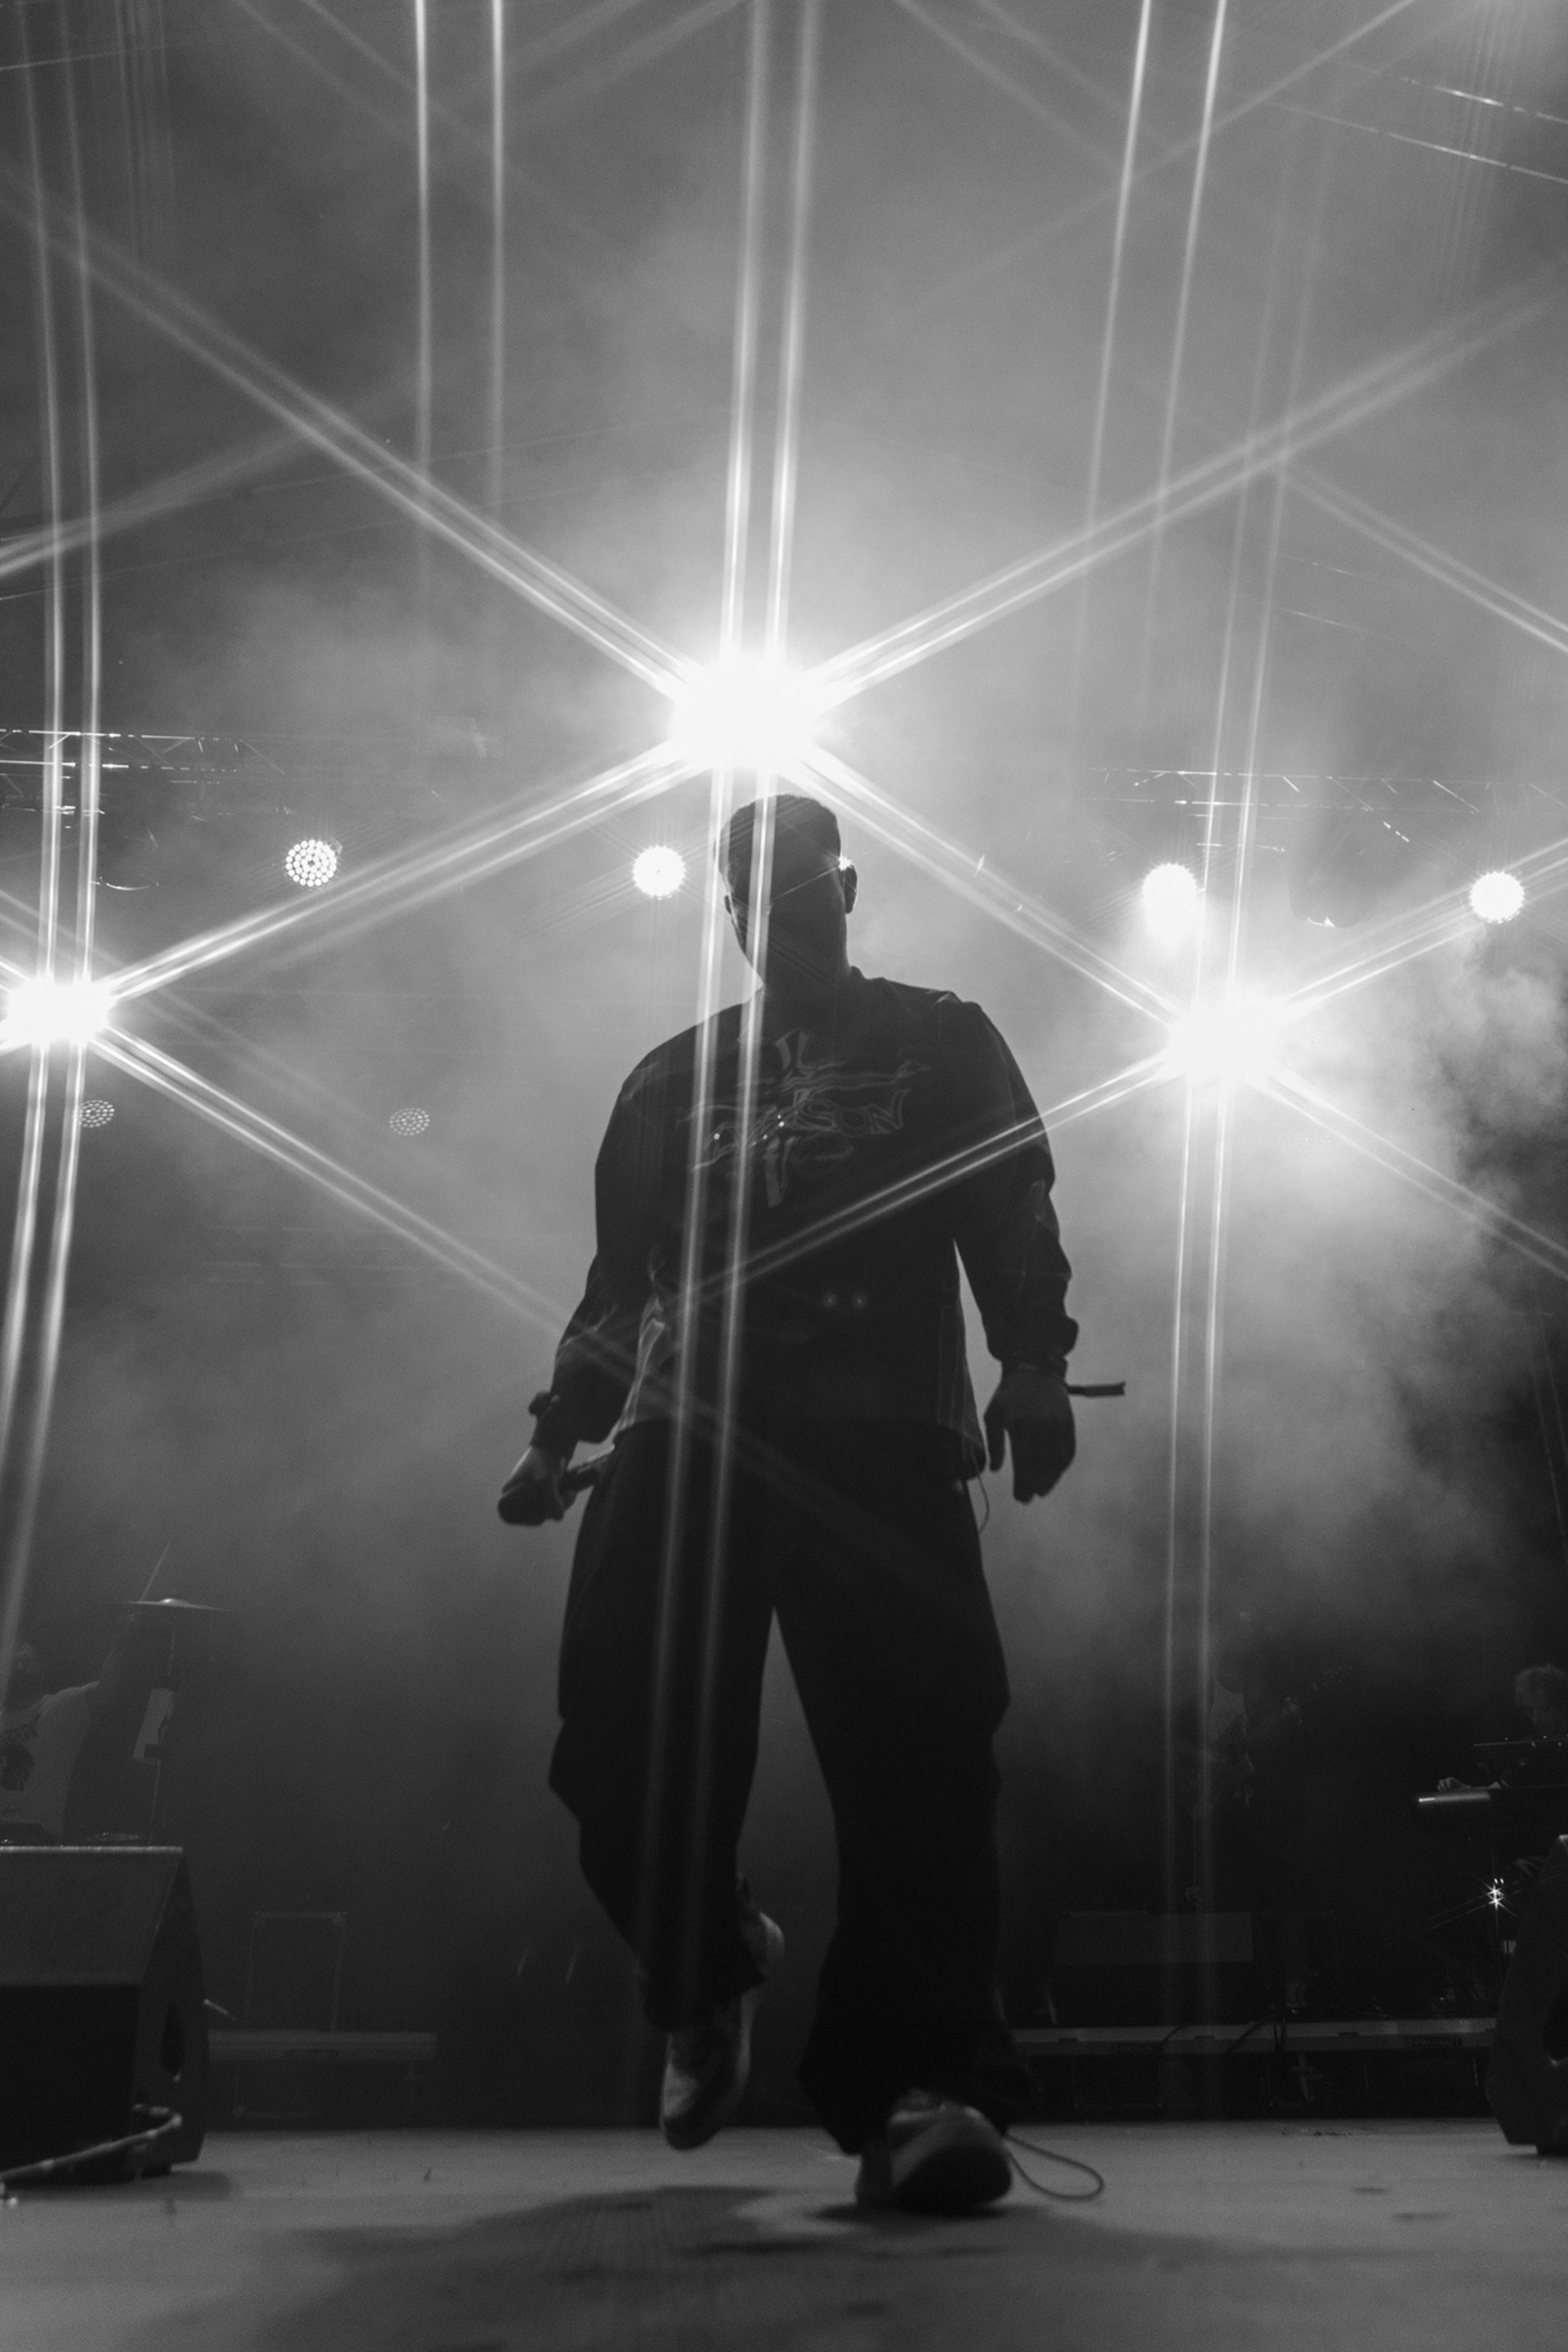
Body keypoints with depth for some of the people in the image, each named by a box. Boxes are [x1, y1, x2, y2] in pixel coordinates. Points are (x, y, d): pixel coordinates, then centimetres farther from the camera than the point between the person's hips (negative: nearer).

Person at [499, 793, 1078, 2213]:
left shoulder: (941, 1044, 16)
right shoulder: (675, 1077, 24)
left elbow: (1014, 1223, 5)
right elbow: (621, 1275, 23)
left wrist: (1032, 1370, -12)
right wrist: (560, 1436, 13)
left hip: (882, 1441, -3)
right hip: (688, 1437, 3)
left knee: (915, 1747, -14)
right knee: (624, 1745, -4)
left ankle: (921, 2083, -8)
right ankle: (708, 1969, 24)